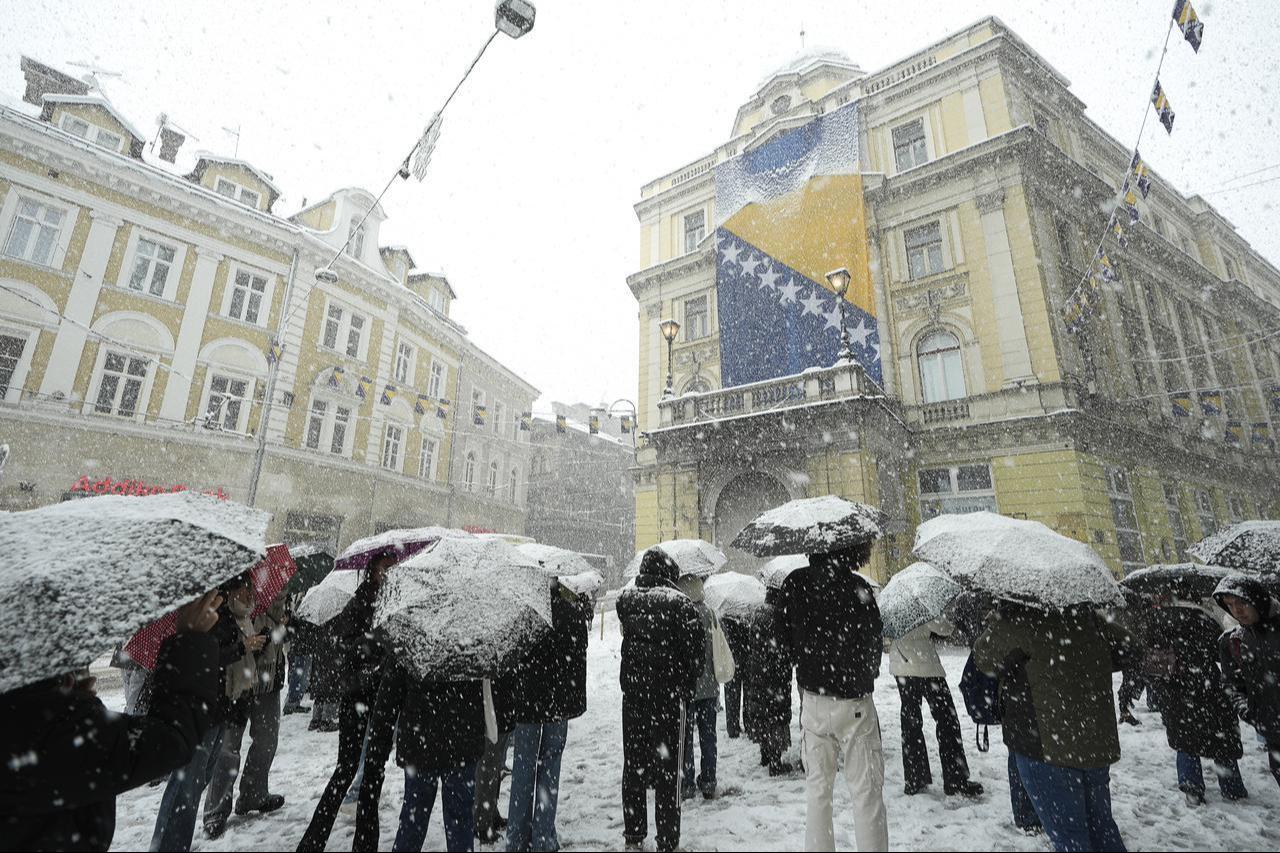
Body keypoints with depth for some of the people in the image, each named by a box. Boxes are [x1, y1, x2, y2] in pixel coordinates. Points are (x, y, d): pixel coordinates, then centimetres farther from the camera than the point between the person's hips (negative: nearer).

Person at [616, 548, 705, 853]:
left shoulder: (626, 599, -2)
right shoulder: (680, 602, -12)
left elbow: (626, 635, 6)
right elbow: (696, 650, -9)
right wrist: (687, 689, 3)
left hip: (632, 692, 4)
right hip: (669, 694, -3)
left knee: (633, 764, 16)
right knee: (667, 768, 8)